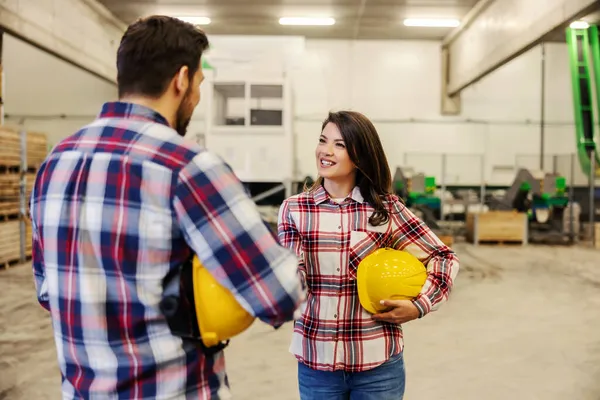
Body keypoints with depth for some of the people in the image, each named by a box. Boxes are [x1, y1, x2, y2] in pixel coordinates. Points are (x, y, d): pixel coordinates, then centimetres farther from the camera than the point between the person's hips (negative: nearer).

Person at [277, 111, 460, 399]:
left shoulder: (385, 208, -3)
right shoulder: (294, 208, -2)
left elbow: (444, 257, 3)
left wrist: (419, 305, -8)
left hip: (378, 362, 0)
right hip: (315, 360, 1)